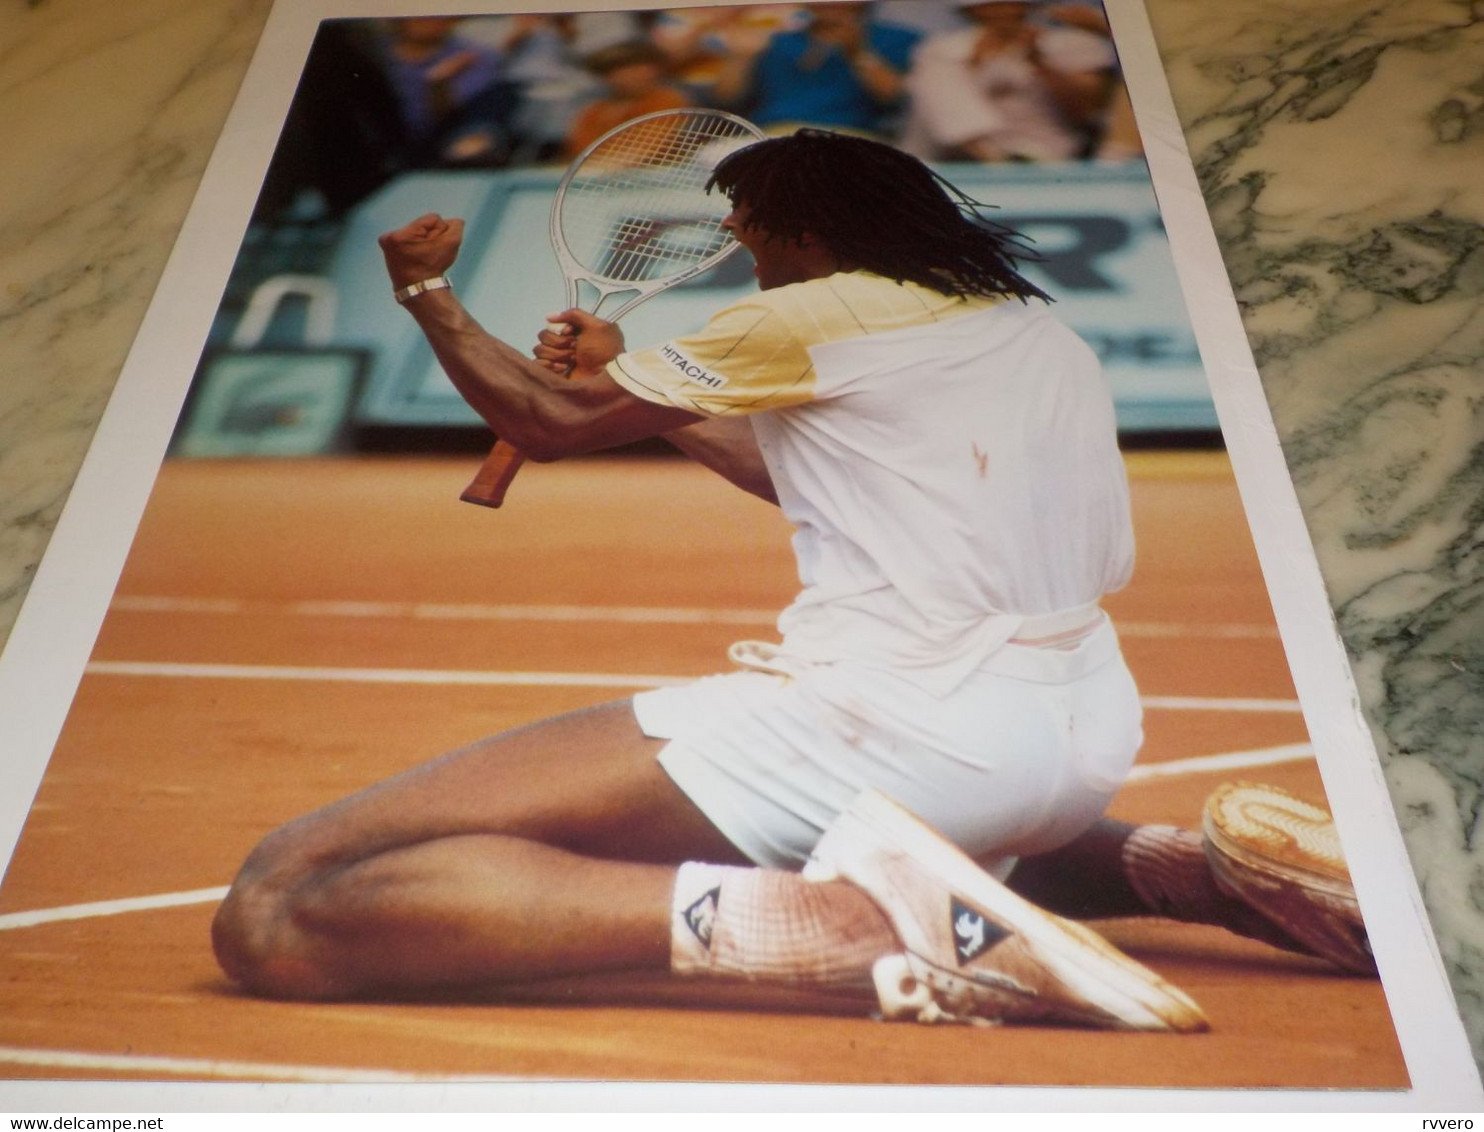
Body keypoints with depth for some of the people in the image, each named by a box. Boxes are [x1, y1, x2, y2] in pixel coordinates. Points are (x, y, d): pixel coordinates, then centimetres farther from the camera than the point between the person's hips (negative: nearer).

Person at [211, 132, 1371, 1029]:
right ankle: (1199, 865, 17)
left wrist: (427, 289, 30)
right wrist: (628, 382, 40)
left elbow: (551, 424, 12)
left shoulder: (817, 316, 4)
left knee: (280, 911, -10)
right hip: (1081, 744, 9)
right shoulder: (1051, 340, 25)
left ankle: (857, 921, -26)